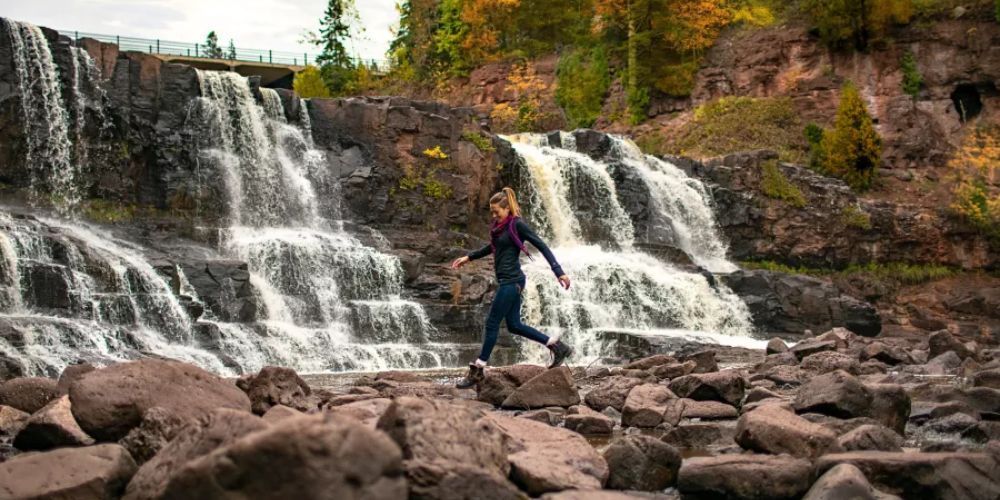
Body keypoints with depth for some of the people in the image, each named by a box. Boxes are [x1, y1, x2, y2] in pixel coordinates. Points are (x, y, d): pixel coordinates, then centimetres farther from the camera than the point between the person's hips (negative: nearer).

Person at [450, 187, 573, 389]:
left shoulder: (517, 225, -12)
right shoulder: (500, 227, 12)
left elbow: (541, 246, -15)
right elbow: (492, 247, 31)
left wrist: (559, 272, -21)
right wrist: (468, 257, 32)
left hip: (511, 281, -9)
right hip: (506, 281, 9)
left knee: (492, 323, -3)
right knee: (514, 325, 11)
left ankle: (477, 370, 5)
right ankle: (558, 347, 17)